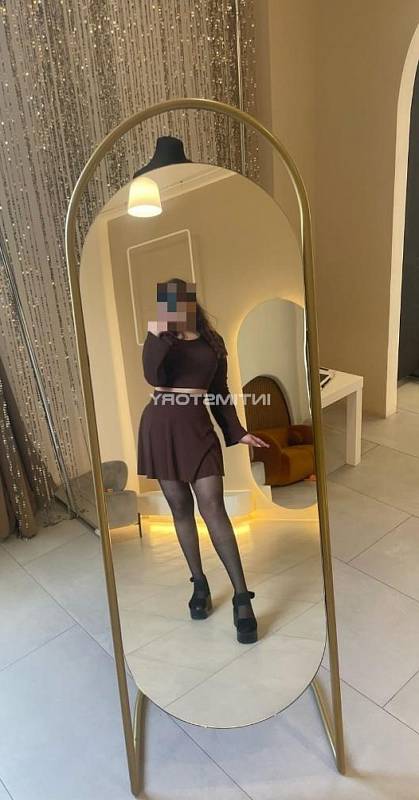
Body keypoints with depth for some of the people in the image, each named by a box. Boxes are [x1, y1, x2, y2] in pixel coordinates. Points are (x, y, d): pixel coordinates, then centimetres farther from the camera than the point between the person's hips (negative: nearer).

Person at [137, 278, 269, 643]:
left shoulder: (213, 343, 9)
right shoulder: (159, 338, 4)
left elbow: (220, 393, 12)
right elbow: (153, 377, -14)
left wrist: (237, 432, 6)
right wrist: (158, 335, -24)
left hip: (198, 428, 0)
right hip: (160, 427, 0)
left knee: (214, 509, -7)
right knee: (181, 508, 7)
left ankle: (242, 598, -1)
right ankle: (200, 584, 24)